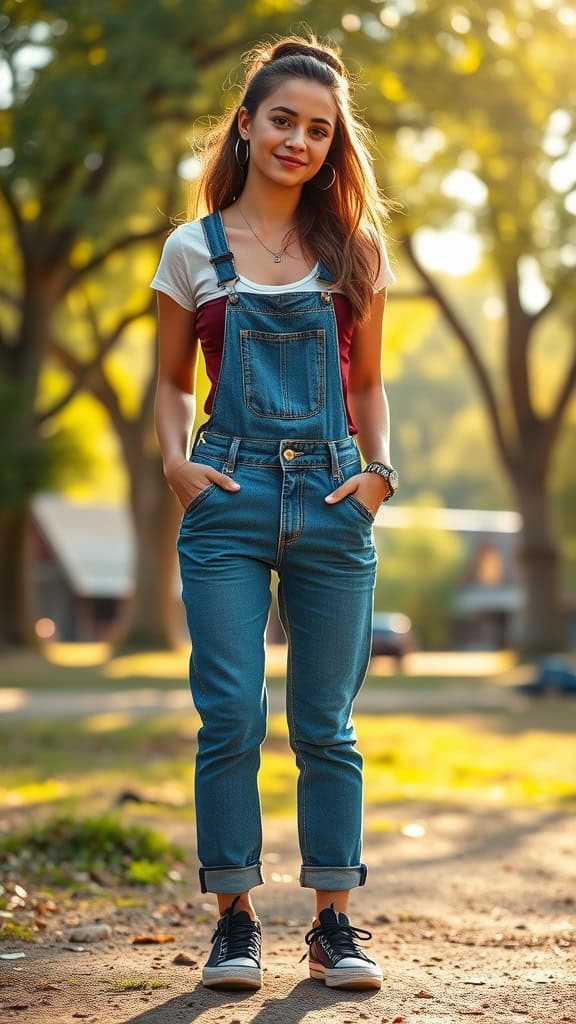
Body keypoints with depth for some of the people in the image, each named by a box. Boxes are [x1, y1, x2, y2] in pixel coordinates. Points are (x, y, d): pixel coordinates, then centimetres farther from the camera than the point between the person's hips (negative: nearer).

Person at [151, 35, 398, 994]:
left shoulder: (354, 249, 11)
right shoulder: (194, 250, 7)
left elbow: (366, 382, 16)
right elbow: (172, 383, 13)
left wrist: (378, 468, 0)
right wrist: (176, 459, -5)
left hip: (332, 502, 1)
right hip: (229, 500, -1)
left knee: (326, 726, 4)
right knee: (231, 719, -4)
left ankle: (333, 923, 13)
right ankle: (234, 921, 7)